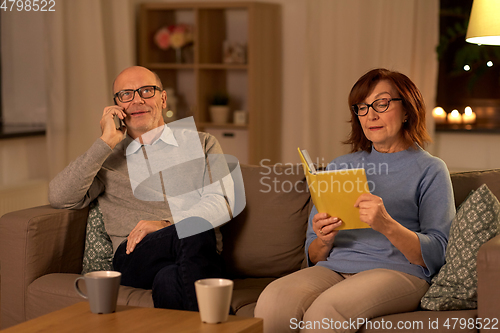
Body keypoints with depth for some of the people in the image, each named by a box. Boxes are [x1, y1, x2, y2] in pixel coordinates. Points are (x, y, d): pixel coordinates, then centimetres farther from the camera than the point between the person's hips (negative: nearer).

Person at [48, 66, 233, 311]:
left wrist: (167, 225, -11)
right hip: (135, 258, 0)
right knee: (194, 233, -38)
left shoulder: (201, 144, 25)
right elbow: (59, 198, 5)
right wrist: (106, 142, 4)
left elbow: (220, 202, 7)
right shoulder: (106, 158, 24)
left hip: (196, 256, 1)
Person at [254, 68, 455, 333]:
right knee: (272, 300, -30)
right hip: (333, 268, 4)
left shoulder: (430, 170, 9)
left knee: (324, 311, -36)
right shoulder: (339, 167, 22)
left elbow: (437, 255, -3)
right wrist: (324, 241, -5)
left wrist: (387, 225, -20)